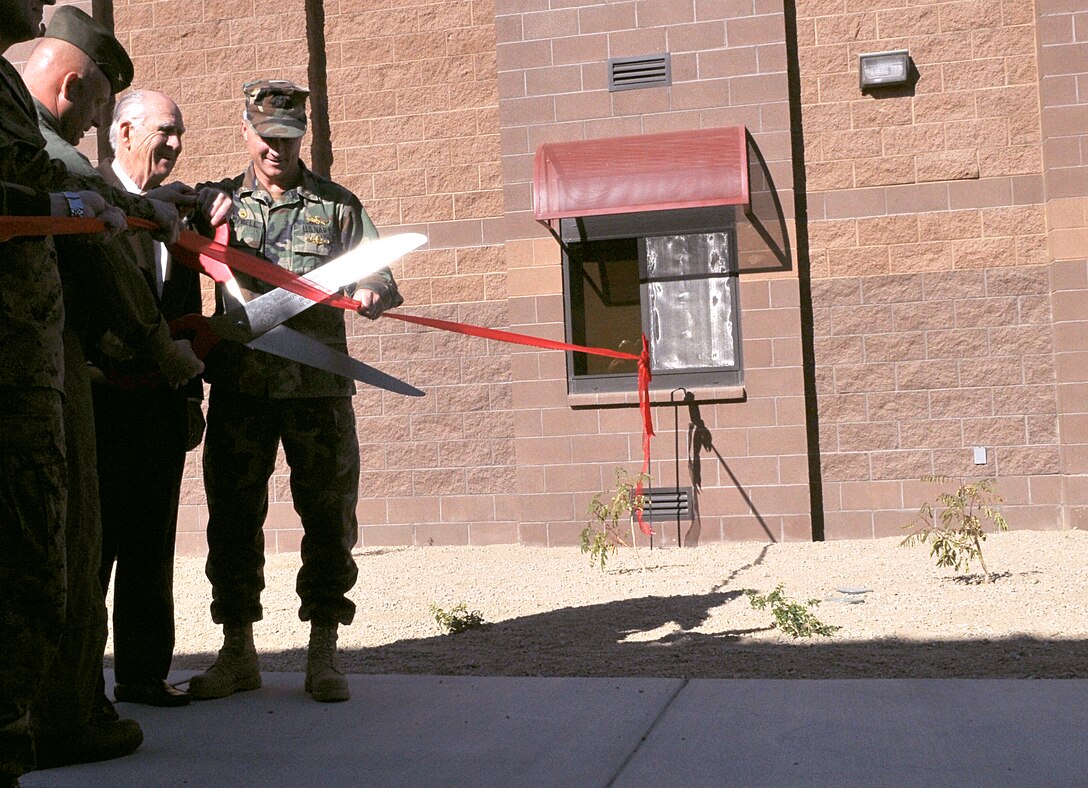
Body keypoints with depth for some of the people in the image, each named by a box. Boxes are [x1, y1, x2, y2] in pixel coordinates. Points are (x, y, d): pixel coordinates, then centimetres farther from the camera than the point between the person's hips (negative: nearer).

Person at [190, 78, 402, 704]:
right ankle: (238, 652, 15)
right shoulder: (219, 201, 13)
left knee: (328, 517, 1)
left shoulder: (338, 206, 10)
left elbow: (381, 278, 7)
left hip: (318, 386, -1)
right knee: (233, 517, 4)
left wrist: (371, 293, -16)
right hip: (240, 387, 1)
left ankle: (325, 653, 11)